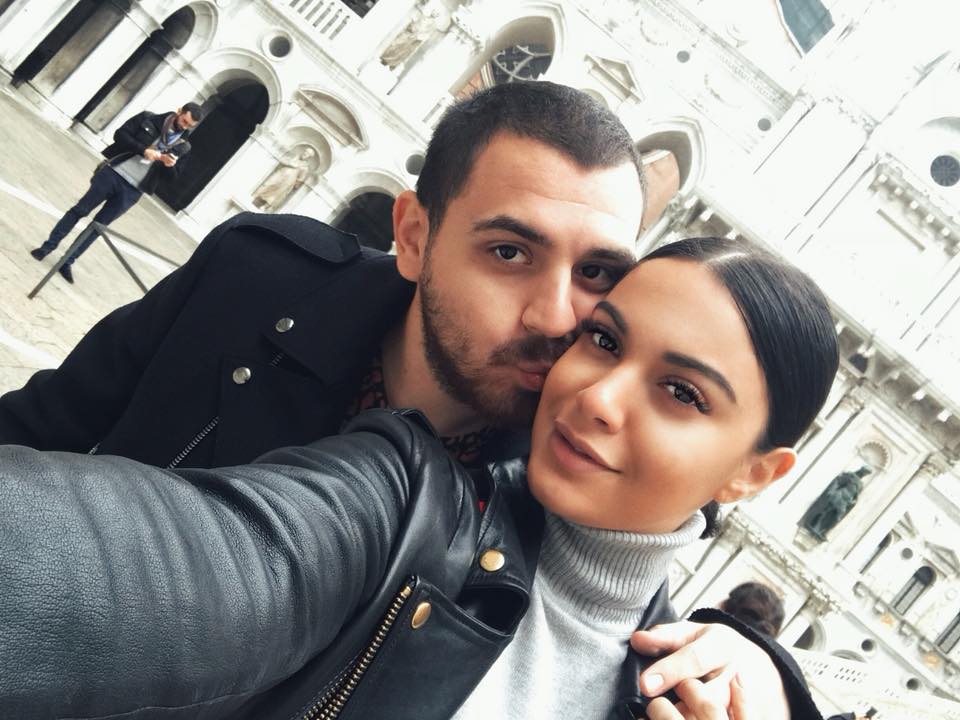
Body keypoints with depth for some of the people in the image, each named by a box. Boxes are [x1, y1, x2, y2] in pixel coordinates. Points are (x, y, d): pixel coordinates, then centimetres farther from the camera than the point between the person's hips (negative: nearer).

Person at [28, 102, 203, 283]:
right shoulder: (149, 119, 0)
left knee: (99, 225, 5)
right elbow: (120, 133, -6)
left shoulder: (183, 147, 4)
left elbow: (172, 176, 5)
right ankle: (49, 246, 16)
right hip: (113, 173, -1)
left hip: (132, 190, 1)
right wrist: (143, 150, -18)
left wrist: (169, 165, -18)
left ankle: (67, 261, 14)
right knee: (80, 210, 3)